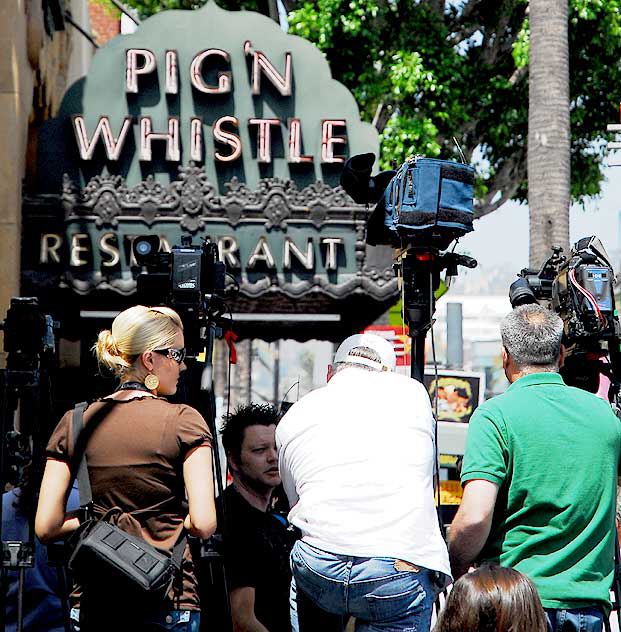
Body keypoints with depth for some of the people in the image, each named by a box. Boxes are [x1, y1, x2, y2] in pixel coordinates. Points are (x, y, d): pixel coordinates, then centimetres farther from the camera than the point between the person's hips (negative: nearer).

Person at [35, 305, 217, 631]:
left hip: (92, 603, 3)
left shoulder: (74, 423, 5)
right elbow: (203, 524, -12)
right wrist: (168, 521, 8)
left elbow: (46, 527, 1)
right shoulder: (183, 421, -5)